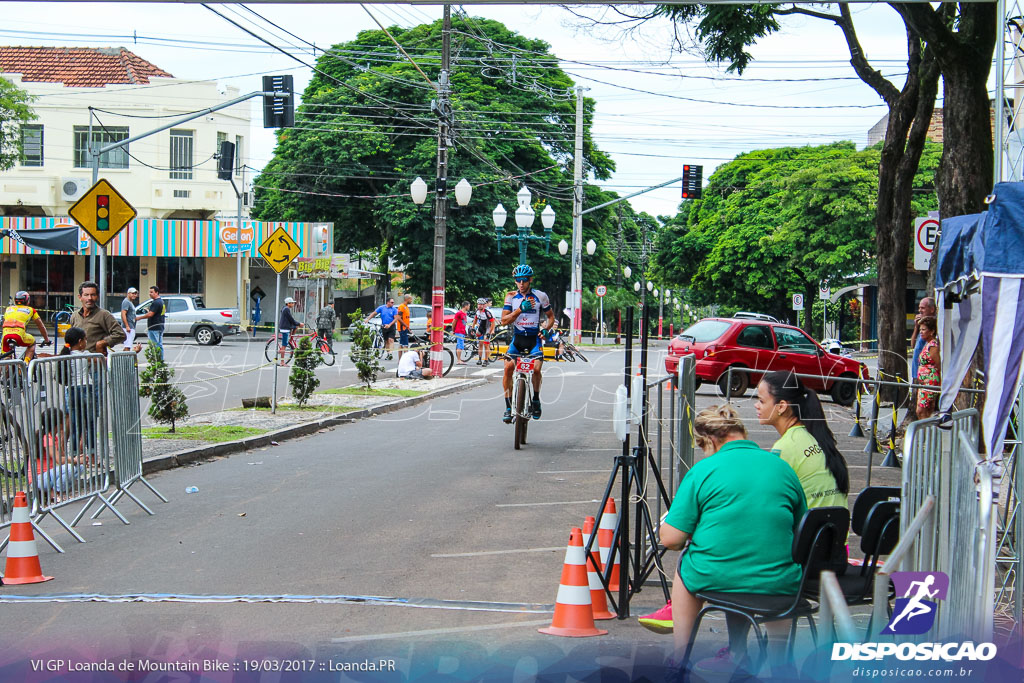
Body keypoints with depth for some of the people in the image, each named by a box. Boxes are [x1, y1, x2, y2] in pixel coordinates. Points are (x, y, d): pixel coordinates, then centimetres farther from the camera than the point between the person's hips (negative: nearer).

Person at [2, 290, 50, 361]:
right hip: (19, 335, -2)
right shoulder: (30, 310, 24)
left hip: (6, 335, 2)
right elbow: (41, 326, 32)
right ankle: (26, 363, 8)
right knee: (32, 343, 27)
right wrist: (47, 339, 45)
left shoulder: (8, 309, 30)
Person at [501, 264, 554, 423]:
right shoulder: (511, 296, 2)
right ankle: (508, 407, -11)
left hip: (534, 339, -1)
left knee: (536, 368, -23)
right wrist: (520, 309, -19)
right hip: (517, 338, 1)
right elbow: (504, 320, -4)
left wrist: (546, 329, -7)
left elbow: (551, 316, 12)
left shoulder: (540, 296, 0)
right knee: (508, 367, -21)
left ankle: (536, 399, 4)